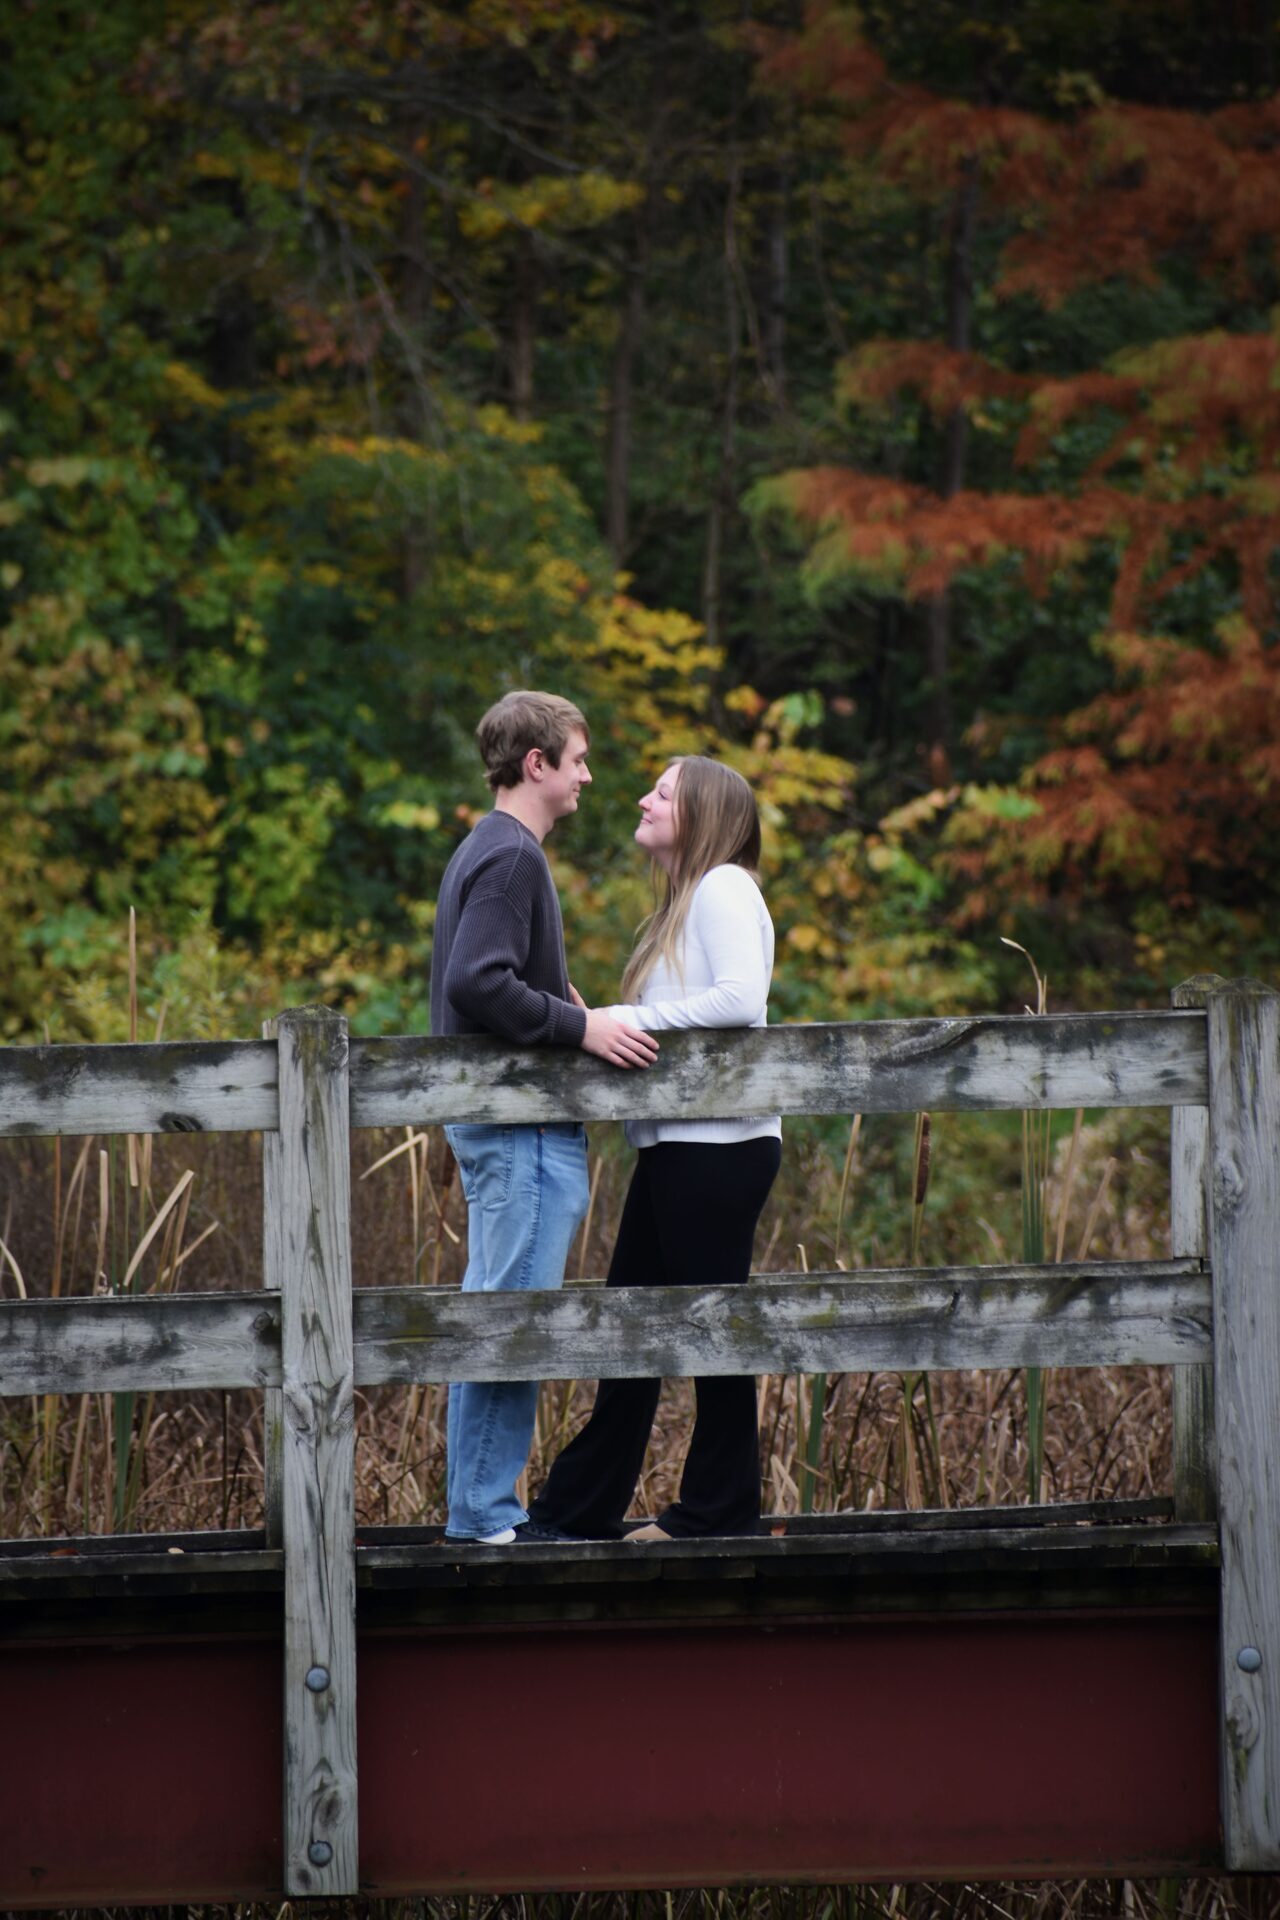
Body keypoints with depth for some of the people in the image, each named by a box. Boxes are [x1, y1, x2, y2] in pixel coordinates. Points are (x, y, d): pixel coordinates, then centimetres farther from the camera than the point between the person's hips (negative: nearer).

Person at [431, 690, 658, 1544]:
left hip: (497, 1117, 11)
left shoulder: (489, 851, 18)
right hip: (521, 1122, -11)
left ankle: (479, 1506, 14)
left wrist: (563, 1003, 12)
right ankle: (487, 1509, -9)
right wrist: (579, 1024, -19)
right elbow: (476, 981, -24)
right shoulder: (512, 858, -14)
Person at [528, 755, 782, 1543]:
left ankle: (722, 1509, 3)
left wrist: (628, 1019, -17)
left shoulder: (724, 889, -8)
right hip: (676, 1145, 10)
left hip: (719, 1144, -10)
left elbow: (741, 997, -22)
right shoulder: (686, 901, 21)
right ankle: (581, 1507, 13)